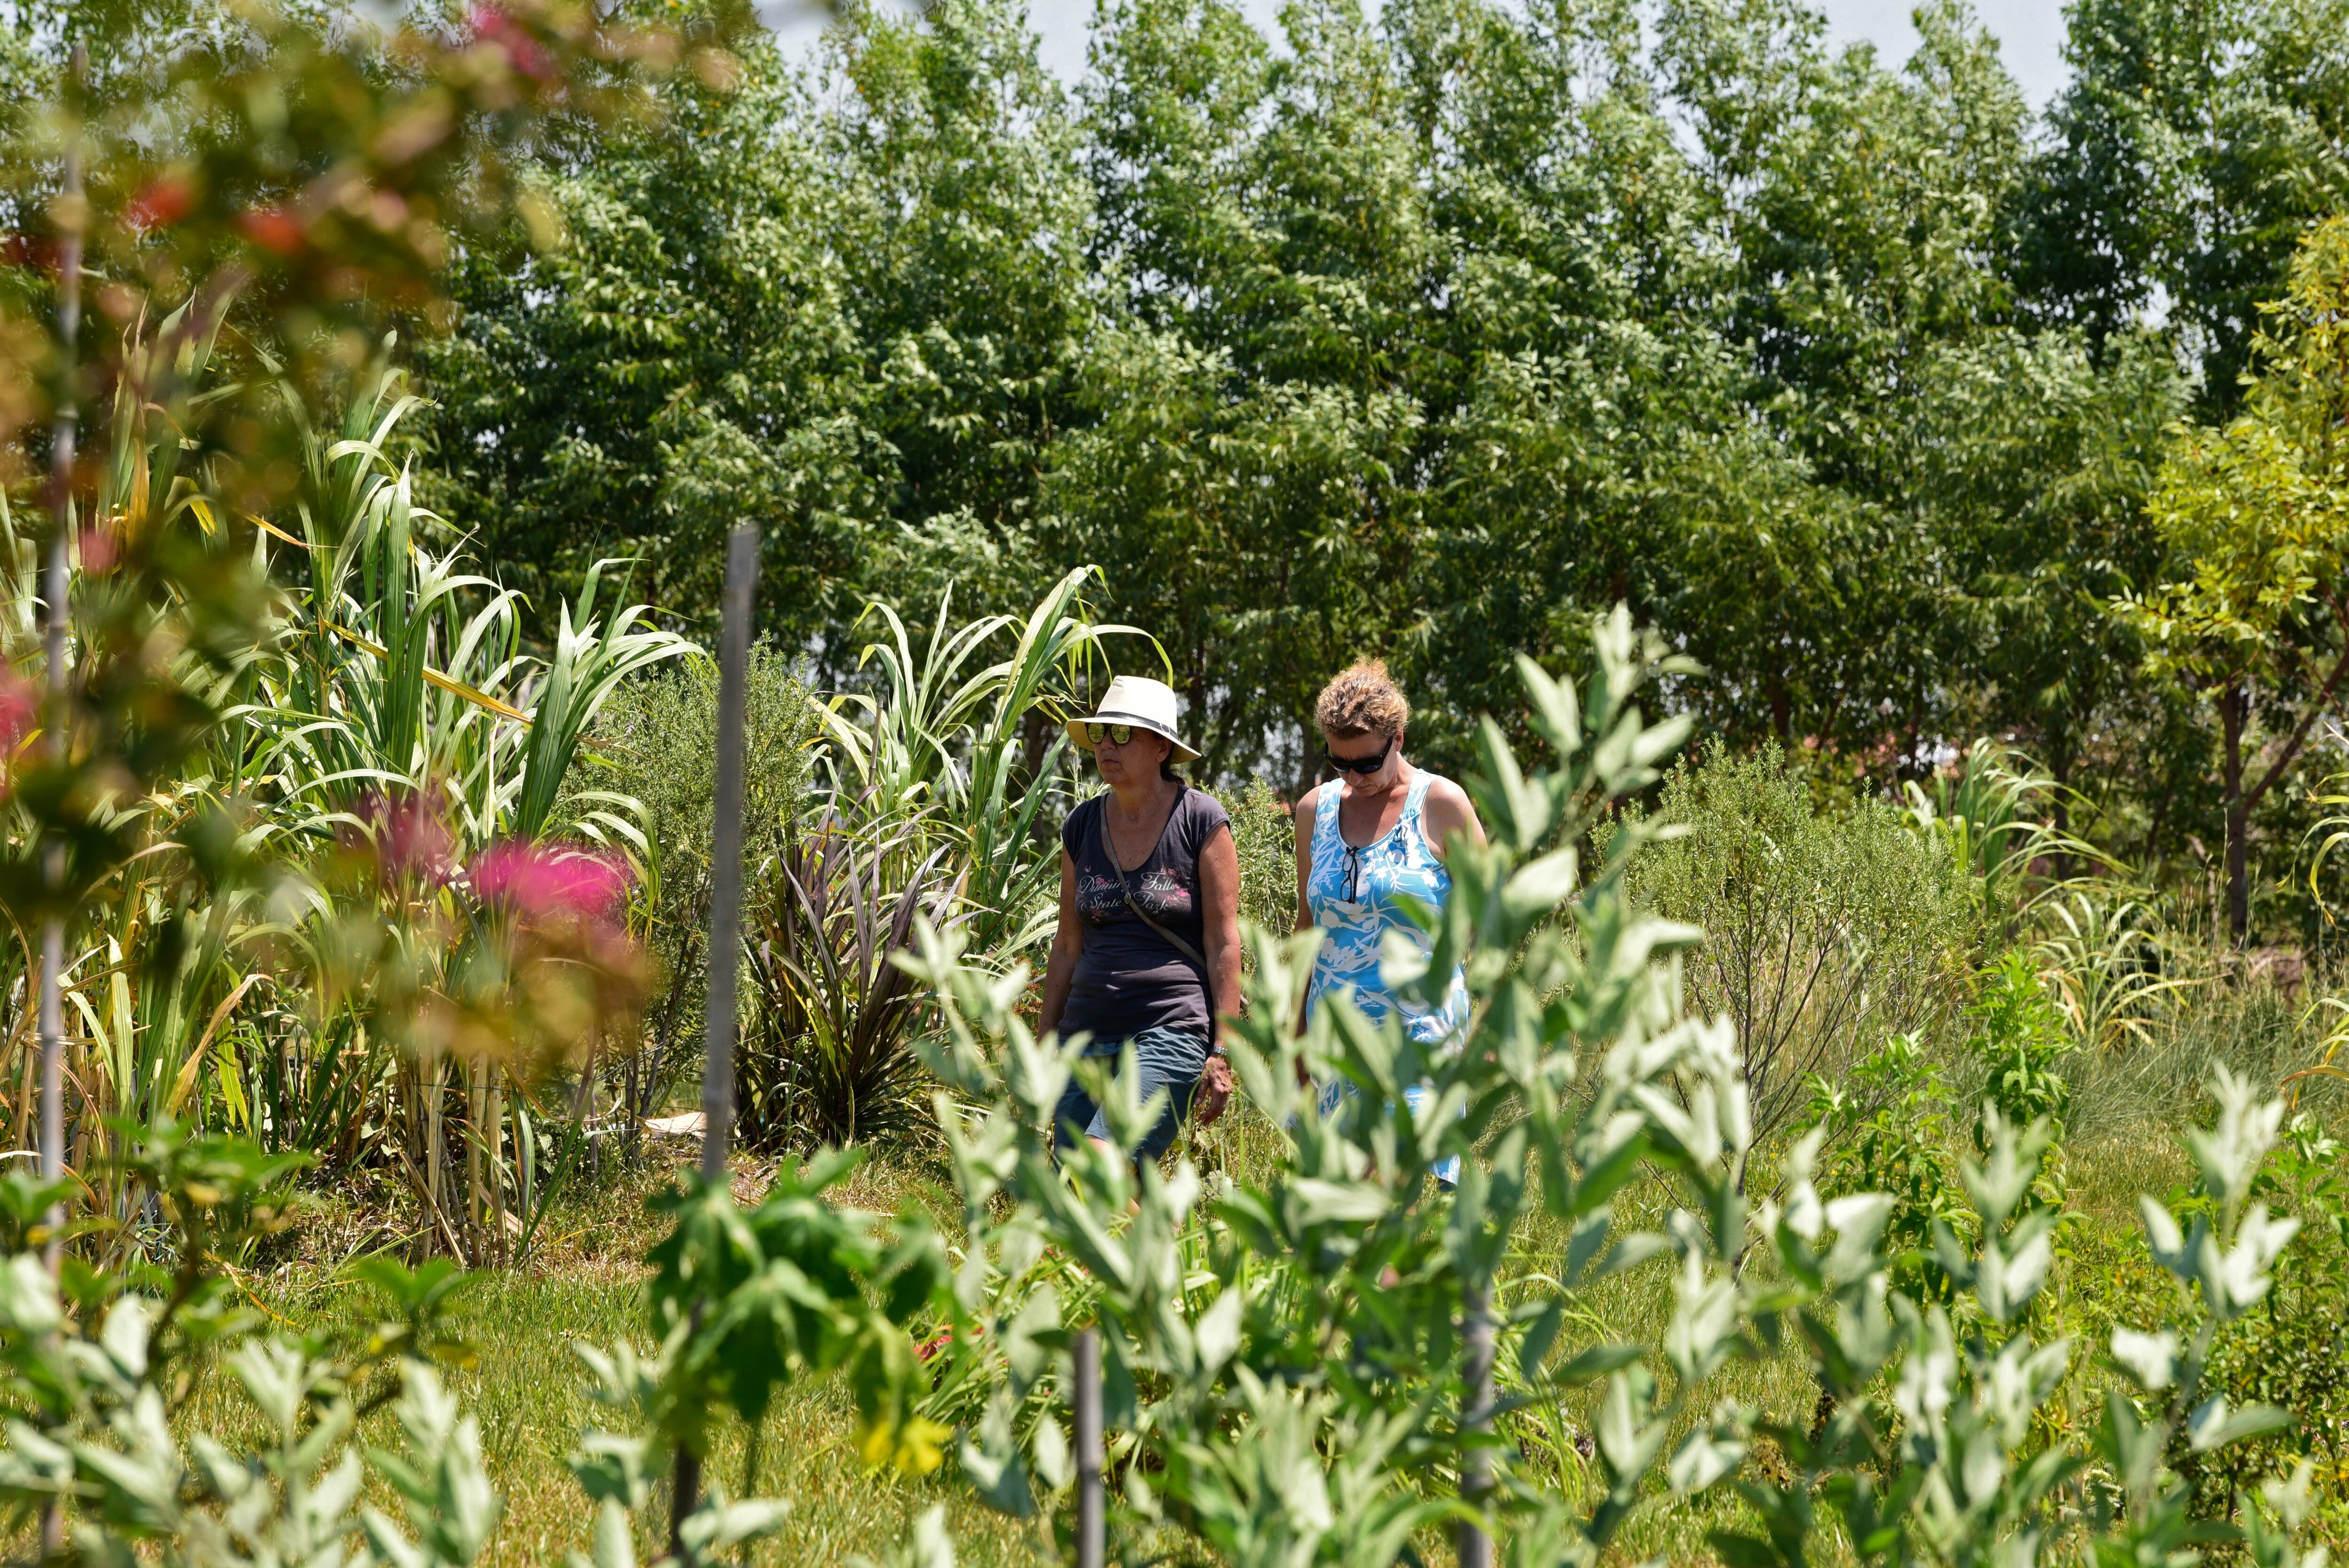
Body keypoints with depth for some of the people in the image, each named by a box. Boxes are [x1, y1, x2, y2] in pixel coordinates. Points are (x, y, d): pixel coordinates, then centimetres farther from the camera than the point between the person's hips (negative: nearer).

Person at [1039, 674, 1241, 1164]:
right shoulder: (1083, 827, 12)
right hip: (1089, 1035, 6)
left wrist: (1223, 1052, -10)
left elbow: (1224, 941, -4)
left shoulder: (1199, 821, -2)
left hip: (1174, 1032, -6)